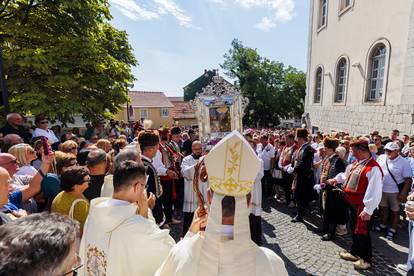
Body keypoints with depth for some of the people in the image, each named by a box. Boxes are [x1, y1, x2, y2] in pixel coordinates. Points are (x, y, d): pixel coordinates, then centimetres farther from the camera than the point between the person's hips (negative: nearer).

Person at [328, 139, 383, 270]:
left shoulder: (373, 168, -25)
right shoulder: (357, 163, 3)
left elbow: (375, 192, -27)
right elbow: (347, 174, 25)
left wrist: (368, 210, -26)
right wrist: (336, 179, 24)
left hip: (363, 206, -9)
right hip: (353, 204, 9)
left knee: (362, 232, 6)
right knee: (353, 229, 21)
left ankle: (366, 259, 27)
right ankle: (355, 252, 40)